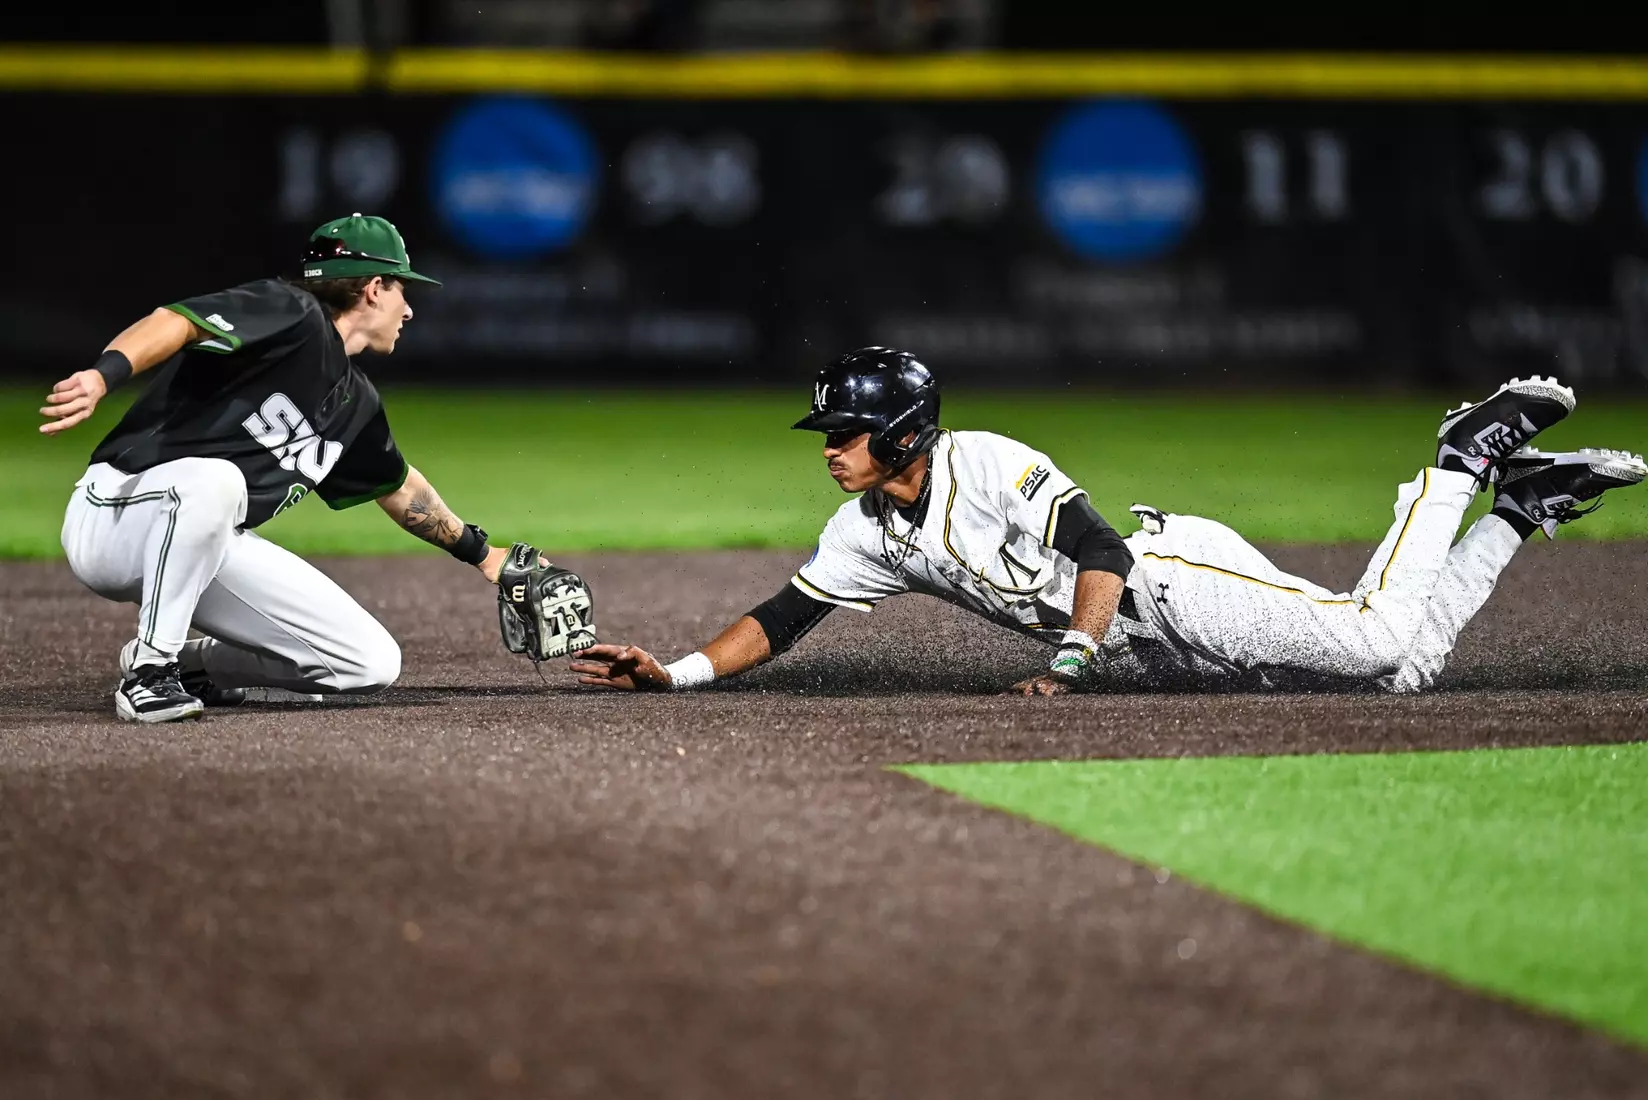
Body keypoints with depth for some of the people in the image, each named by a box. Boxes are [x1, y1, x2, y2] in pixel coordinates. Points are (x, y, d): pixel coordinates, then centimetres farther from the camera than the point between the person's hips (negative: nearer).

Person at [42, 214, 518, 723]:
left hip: (206, 548, 8)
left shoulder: (355, 404, 14)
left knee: (374, 662, -5)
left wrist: (479, 553, 43)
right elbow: (177, 320, -31)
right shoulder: (289, 314, -14)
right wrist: (101, 376, -50)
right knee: (212, 480, -43)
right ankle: (150, 671, -27)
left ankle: (191, 664, 12)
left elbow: (399, 487, 33)